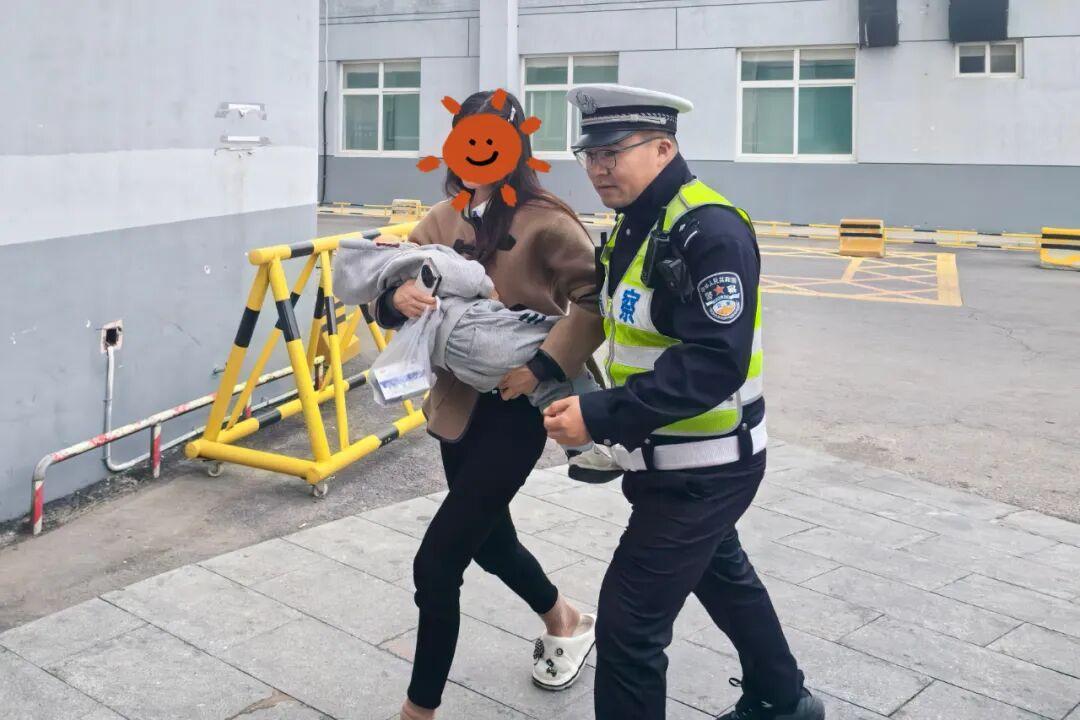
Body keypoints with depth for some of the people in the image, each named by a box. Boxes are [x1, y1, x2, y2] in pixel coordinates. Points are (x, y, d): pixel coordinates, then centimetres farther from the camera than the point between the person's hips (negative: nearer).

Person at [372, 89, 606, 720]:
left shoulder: (543, 221, -14)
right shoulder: (444, 220, 5)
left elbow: (598, 298, -16)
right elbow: (392, 292, 4)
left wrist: (546, 364, -24)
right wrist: (397, 295, -19)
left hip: (515, 409, -7)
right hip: (457, 404, 7)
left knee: (436, 563, -8)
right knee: (488, 539, 24)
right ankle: (566, 622, 53)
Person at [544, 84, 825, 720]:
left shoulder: (710, 231, -24)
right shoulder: (640, 223, 7)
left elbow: (713, 363, -32)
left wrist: (601, 417, -33)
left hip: (703, 467, -10)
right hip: (689, 459, 10)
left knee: (629, 621, -5)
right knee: (723, 576, 28)